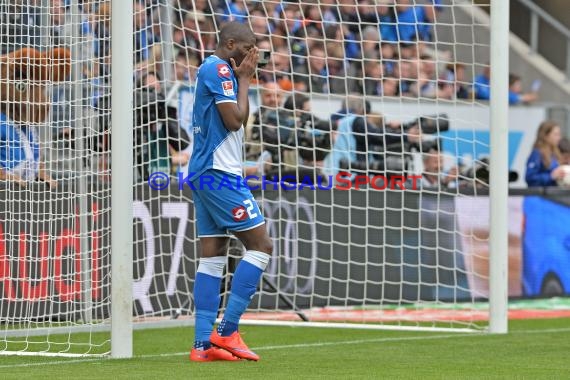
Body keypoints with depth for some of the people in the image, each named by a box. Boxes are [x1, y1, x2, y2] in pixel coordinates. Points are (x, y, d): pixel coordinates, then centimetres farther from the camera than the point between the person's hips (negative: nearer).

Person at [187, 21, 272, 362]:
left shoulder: (214, 70, 20)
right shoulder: (218, 69, -11)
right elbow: (235, 120, -15)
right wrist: (244, 80, -7)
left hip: (207, 175, 10)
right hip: (219, 173, -10)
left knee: (213, 256, 6)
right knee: (261, 244, -7)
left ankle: (204, 343, 3)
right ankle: (227, 331, -10)